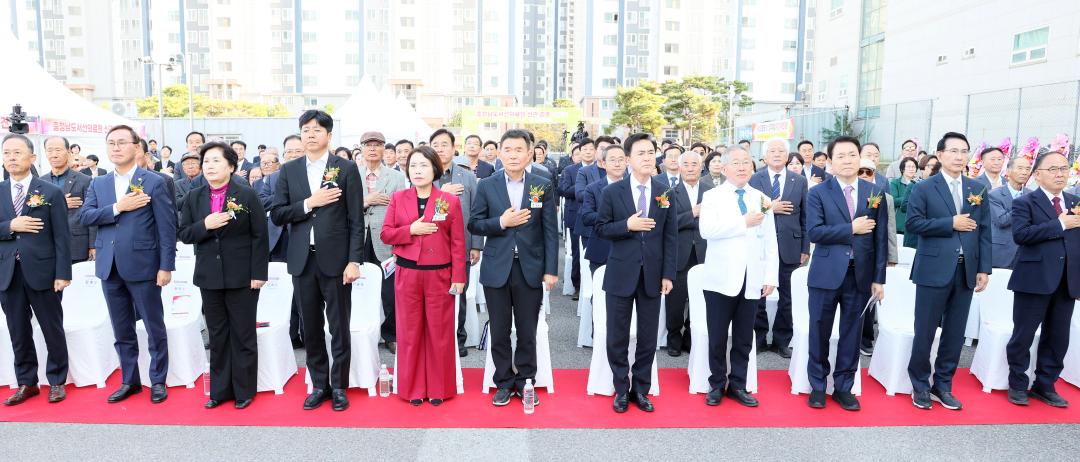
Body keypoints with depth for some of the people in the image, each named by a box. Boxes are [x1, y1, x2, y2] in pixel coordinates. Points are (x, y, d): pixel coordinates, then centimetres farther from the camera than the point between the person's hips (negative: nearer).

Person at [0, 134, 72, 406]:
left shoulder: (51, 192, -3)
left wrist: (62, 274, -11)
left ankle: (57, 381, 19)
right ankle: (26, 383, 24)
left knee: (52, 330, 6)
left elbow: (62, 237, -6)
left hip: (42, 271, -3)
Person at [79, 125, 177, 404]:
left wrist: (166, 266, -12)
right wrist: (118, 207, -15)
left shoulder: (154, 182, -4)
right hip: (110, 268, 5)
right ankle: (129, 380, 27)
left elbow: (167, 227, -7)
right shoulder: (98, 184, 12)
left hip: (143, 266, -5)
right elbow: (84, 216, 0)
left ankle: (158, 381, 17)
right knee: (122, 331, 14)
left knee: (154, 328, 5)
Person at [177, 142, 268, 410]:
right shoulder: (194, 197, 7)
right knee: (217, 335, 12)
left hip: (242, 277, -4)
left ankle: (244, 390, 18)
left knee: (243, 335, 6)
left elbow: (260, 236, -7)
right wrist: (204, 225, -16)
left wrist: (258, 273, -11)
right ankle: (220, 390, 23)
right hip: (209, 277, 4)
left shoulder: (247, 195, -5)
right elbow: (183, 234, 5)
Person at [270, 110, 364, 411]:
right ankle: (319, 385, 25)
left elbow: (356, 220, -4)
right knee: (311, 328, 11)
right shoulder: (288, 171, 9)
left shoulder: (346, 169, -1)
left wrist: (354, 260, -11)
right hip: (303, 260, 3)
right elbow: (277, 215, 3)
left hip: (335, 259, -3)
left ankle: (339, 386, 19)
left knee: (339, 328, 5)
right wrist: (309, 203, -11)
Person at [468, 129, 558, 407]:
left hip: (530, 269, 0)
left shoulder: (543, 186, 1)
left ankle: (525, 381, 26)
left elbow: (550, 231, -1)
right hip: (497, 269, 1)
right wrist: (501, 222, -15)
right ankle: (504, 382, 25)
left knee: (527, 331, 9)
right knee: (499, 331, 9)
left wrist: (551, 269, -5)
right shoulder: (487, 186, 2)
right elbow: (474, 225, 2)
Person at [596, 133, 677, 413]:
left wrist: (668, 274, -2)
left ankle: (641, 389, 26)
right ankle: (621, 390, 24)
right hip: (621, 274, -1)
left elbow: (671, 236, 3)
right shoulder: (612, 192, -2)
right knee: (617, 336, 7)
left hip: (652, 275, 2)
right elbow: (600, 228, -1)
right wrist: (627, 225, -18)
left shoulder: (666, 192, 3)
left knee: (648, 337, 10)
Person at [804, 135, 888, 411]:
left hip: (861, 274, 2)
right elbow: (814, 232, -13)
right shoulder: (818, 193, -1)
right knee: (819, 332, 7)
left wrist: (879, 278, 1)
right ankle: (817, 385, 23)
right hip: (826, 274, -2)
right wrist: (851, 229, -15)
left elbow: (880, 239, 4)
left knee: (851, 333, 10)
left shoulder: (875, 193, 6)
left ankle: (843, 387, 24)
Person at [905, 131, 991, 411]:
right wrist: (951, 223, -14)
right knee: (925, 332, 3)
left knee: (955, 333, 10)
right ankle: (920, 385, 18)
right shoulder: (924, 188, -2)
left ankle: (942, 385, 24)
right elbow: (912, 223, -12)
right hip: (934, 270, -4)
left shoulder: (978, 189, 10)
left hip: (966, 270, 4)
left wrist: (984, 269, 3)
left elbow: (984, 231, 8)